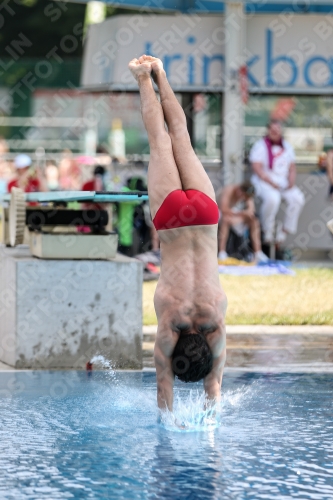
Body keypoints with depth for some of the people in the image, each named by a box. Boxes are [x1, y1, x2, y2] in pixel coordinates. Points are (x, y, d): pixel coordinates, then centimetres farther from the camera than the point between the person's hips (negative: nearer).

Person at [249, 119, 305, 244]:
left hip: (283, 182, 5)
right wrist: (271, 182, -19)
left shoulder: (286, 146, 15)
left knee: (298, 198, -23)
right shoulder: (260, 146, -2)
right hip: (263, 181, -5)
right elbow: (257, 168, -10)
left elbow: (292, 168, 16)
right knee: (272, 198, -37)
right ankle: (267, 232, -20)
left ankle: (285, 230, -12)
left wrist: (291, 181, -4)